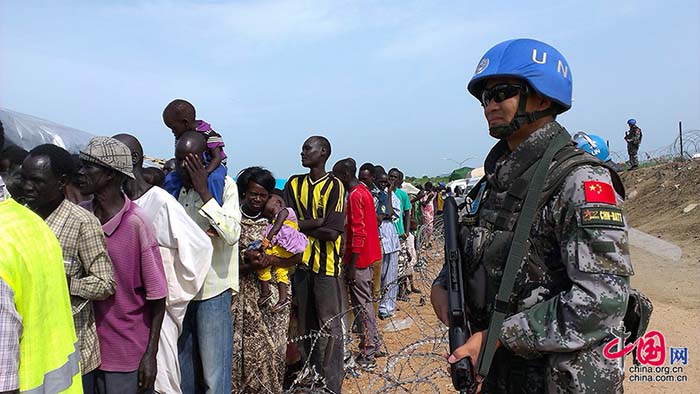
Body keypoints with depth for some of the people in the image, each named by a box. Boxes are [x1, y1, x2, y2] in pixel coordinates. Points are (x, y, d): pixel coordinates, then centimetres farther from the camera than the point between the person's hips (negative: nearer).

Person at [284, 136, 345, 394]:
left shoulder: (334, 186, -6)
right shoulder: (294, 184, 8)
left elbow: (333, 231, -14)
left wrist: (301, 225, -10)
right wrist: (317, 223, -15)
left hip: (326, 264, -4)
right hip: (301, 263, 5)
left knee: (329, 325, 2)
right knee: (306, 324, 15)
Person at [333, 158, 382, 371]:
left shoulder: (355, 196, -17)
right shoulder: (363, 191, 13)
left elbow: (358, 232, -22)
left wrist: (352, 265, -20)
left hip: (358, 258, -10)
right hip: (368, 255, 10)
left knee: (361, 304, -3)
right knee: (364, 302, 17)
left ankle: (367, 357, 5)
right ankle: (372, 343, 28)